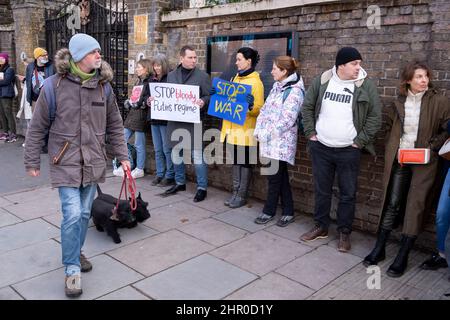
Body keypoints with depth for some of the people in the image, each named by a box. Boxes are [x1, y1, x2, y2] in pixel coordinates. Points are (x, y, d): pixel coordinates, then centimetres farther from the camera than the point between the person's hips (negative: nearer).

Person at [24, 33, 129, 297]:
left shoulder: (104, 85, 1)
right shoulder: (54, 85, -10)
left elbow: (115, 125, 9)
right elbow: (37, 128, -2)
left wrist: (123, 156, 7)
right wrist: (32, 161, 1)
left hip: (93, 162, 4)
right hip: (65, 162, -4)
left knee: (84, 213, 13)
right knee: (72, 214, -9)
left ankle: (76, 253, 37)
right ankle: (72, 269, 8)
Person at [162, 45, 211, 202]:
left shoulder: (202, 76, -1)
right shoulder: (171, 75, 13)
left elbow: (210, 96, -5)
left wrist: (203, 101, -26)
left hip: (193, 122, -5)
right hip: (174, 121, 5)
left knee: (197, 155, -3)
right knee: (176, 153, 14)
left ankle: (202, 188, 6)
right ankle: (180, 182, 29)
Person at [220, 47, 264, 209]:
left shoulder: (256, 82, -9)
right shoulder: (236, 78, 13)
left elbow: (259, 109, -12)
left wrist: (251, 106, -32)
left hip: (246, 130, -7)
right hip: (233, 128, 7)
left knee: (245, 163, 3)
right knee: (235, 161, 13)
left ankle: (242, 196, 12)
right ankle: (235, 192, 22)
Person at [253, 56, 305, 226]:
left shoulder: (294, 91, -12)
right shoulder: (277, 87, 13)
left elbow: (286, 121, -18)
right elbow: (265, 110, 14)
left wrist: (266, 134, -15)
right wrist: (258, 131, 2)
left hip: (281, 142, -8)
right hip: (268, 140, 8)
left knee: (275, 177, 2)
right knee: (281, 176, 12)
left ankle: (269, 211, 17)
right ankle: (288, 211, 21)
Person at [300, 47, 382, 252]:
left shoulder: (366, 85, -6)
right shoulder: (322, 81, -1)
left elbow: (375, 117, -3)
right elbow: (307, 107, 9)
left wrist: (360, 141, -7)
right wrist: (310, 133, 2)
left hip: (349, 151, -2)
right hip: (320, 148, 2)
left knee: (348, 194, 6)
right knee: (321, 191, 13)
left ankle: (344, 233, 22)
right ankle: (321, 227, 30)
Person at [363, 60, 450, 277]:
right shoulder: (398, 103, 5)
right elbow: (389, 127, 16)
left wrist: (431, 147, -11)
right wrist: (393, 150, 5)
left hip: (424, 162, -2)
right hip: (398, 160, 2)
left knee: (415, 206, -1)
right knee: (392, 203, 5)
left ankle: (402, 257, 9)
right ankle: (379, 249, 17)